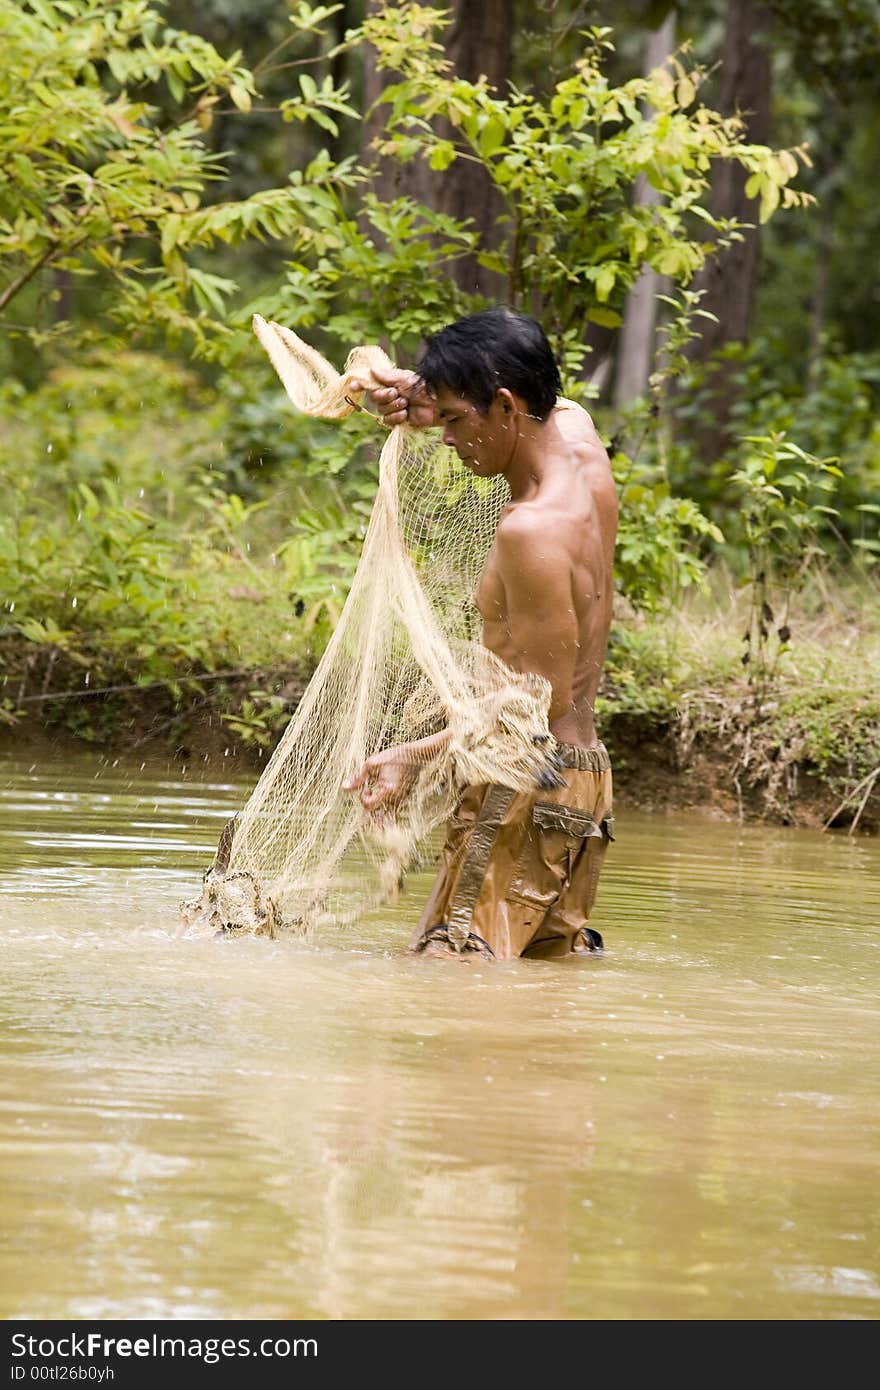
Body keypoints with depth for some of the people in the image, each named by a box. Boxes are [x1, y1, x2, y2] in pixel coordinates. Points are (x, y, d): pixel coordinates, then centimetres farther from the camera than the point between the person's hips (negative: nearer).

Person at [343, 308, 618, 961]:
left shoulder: (532, 531, -22)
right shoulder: (577, 433, 4)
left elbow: (546, 699, -21)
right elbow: (551, 398, 30)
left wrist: (418, 757, -20)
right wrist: (431, 398, 10)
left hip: (528, 786, -10)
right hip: (586, 768, 10)